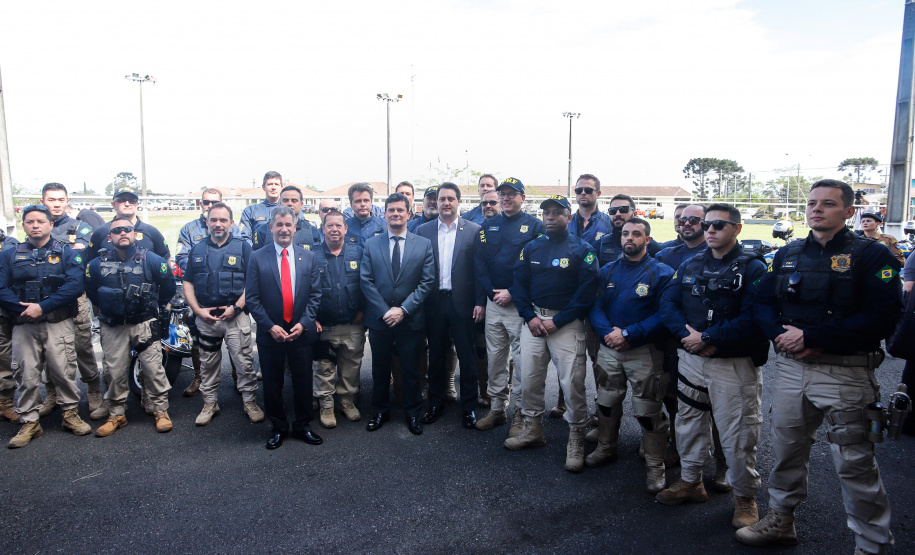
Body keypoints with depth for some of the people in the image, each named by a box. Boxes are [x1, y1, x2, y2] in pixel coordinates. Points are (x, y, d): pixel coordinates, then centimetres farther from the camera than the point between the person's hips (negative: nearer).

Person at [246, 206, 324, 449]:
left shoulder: (308, 257, 4)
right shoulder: (258, 258, -1)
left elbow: (315, 294, 2)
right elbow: (252, 298, -4)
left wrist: (304, 323, -10)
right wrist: (270, 326, -13)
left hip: (302, 332, 1)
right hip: (270, 333, -1)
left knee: (303, 382, 10)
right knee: (272, 384, 10)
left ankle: (302, 426, 28)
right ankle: (278, 427, 28)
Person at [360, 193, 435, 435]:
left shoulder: (424, 244, 1)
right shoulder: (371, 244, 4)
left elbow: (427, 282, -4)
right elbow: (366, 281, -1)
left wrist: (403, 309, -13)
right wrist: (384, 311, -11)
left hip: (410, 319, -1)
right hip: (379, 319, 1)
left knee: (410, 369, 9)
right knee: (380, 369, 13)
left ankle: (412, 413, 26)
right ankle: (380, 411, 31)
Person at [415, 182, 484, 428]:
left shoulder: (474, 230, 0)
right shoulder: (423, 230, 5)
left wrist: (480, 302, -8)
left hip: (462, 302, -2)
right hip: (434, 303, 2)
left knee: (466, 356, 5)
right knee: (435, 355, 14)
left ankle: (469, 407, 19)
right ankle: (435, 404, 29)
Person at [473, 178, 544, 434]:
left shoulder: (534, 225, -1)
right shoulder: (489, 226, 12)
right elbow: (479, 261, 8)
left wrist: (512, 293, -12)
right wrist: (491, 292, -4)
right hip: (493, 302, 4)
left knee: (522, 358, -2)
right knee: (495, 357, 10)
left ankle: (520, 413, 10)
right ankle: (497, 408, 22)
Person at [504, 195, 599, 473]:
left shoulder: (582, 249, -4)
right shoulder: (531, 247, 9)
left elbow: (587, 292, -10)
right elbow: (519, 284, 8)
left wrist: (556, 322, -13)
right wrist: (530, 317, -6)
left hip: (566, 322, -4)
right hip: (533, 319, 4)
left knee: (572, 382, -6)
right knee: (529, 377, 8)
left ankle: (576, 439, 12)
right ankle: (533, 429, 27)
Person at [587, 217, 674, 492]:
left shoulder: (661, 273, -6)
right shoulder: (608, 271, 9)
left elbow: (663, 315, -14)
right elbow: (596, 307, 3)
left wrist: (629, 335, -20)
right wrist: (608, 332, -16)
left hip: (644, 352, -4)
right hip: (609, 349, 5)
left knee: (648, 411, 0)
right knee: (606, 403, 17)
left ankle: (655, 466, 17)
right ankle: (605, 449, 38)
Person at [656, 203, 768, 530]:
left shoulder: (753, 268, -7)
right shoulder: (690, 265, 11)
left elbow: (751, 319, -18)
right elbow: (668, 303, 2)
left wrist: (708, 338, -19)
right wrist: (687, 334, -14)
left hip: (735, 364, -5)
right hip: (691, 359, 6)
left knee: (737, 433, 1)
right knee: (689, 421, 16)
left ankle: (745, 497, 21)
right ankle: (691, 482, 34)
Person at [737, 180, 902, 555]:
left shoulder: (871, 255, -5)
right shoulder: (787, 254, 11)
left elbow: (882, 318, -15)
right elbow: (763, 305, 9)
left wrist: (812, 337, -19)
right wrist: (783, 335, -12)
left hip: (846, 373, -5)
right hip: (790, 368, 5)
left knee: (855, 463, 3)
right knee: (786, 450, 16)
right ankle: (780, 520, 34)